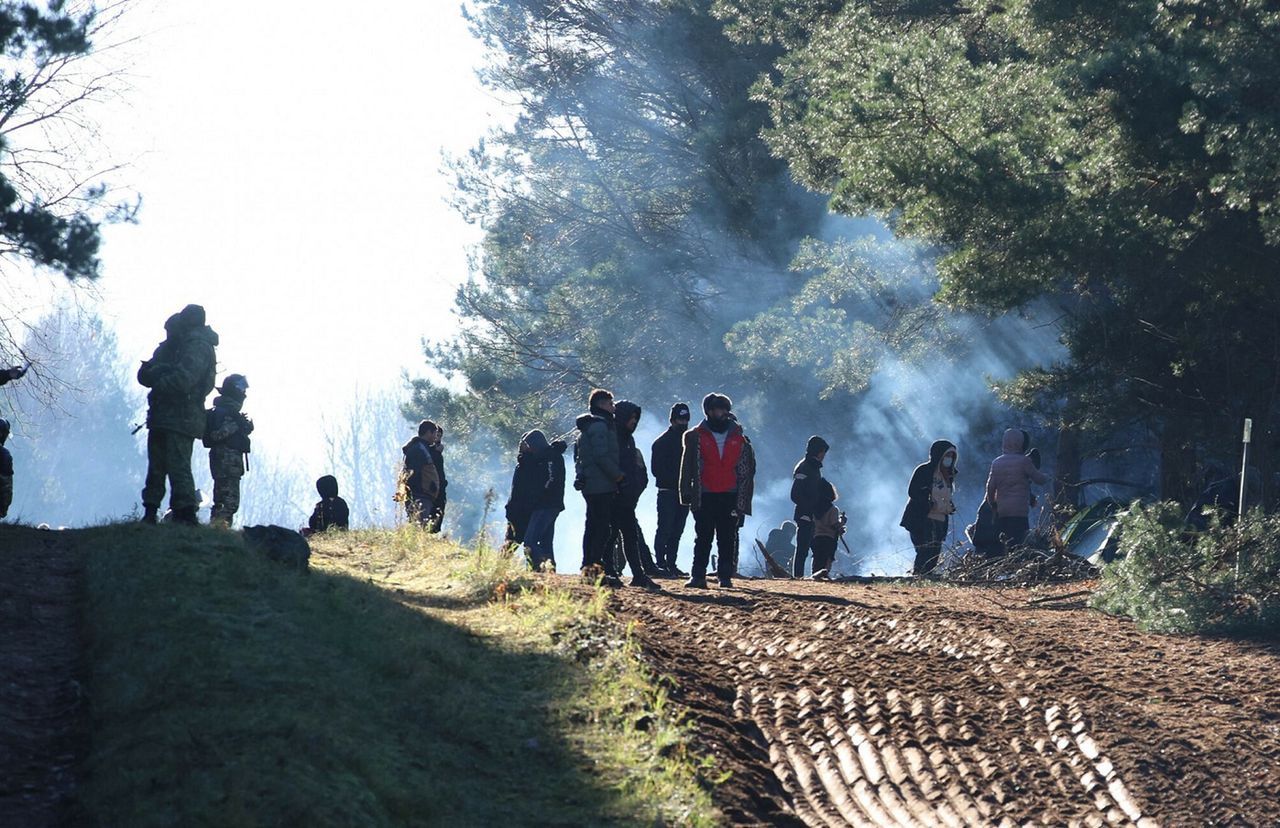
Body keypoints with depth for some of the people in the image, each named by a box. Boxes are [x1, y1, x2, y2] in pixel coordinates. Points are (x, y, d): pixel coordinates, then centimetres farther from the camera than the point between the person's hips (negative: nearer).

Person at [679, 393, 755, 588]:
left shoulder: (738, 438, 11)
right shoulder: (696, 437, 6)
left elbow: (747, 469, 13)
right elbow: (687, 467, 5)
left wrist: (744, 497, 6)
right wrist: (687, 493, -3)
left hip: (730, 497, 1)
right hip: (705, 497, -1)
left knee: (728, 539, 0)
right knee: (703, 538, -1)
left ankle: (726, 576, 5)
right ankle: (698, 576, -1)